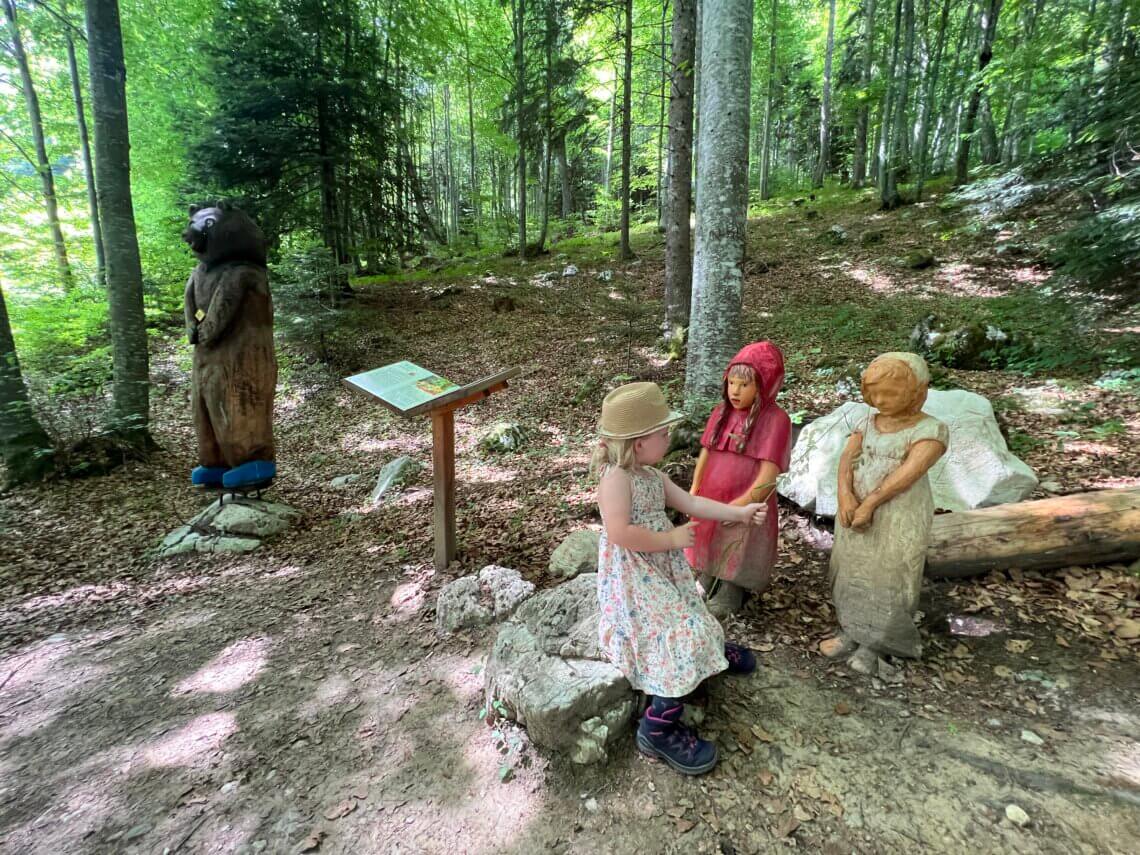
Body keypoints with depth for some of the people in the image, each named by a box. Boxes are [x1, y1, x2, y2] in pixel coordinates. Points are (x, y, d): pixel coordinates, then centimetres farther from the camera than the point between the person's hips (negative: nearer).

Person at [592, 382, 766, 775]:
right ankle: (659, 728, -4)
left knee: (688, 614, 22)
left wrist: (739, 512, 7)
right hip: (633, 577, -9)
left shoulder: (652, 475, 7)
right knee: (679, 633, -15)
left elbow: (691, 503, 12)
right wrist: (671, 539, -22)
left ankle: (712, 648, 55)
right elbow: (620, 533, -31)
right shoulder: (616, 477, -23)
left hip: (662, 566, 9)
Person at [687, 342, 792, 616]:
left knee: (735, 555, 14)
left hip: (745, 505, -5)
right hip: (711, 500, 6)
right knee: (709, 546, 24)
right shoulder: (722, 412, -1)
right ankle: (706, 586, 48)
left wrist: (743, 503, -25)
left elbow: (769, 471, -22)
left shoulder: (775, 419, -19)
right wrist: (695, 489, 5)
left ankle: (727, 599, 36)